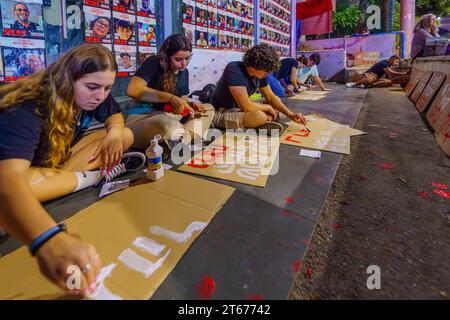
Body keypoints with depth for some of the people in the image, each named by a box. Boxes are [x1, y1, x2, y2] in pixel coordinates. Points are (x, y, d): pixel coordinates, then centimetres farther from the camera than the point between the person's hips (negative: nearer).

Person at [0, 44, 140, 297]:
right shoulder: (26, 110, -36)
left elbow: (115, 115, 5)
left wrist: (114, 131, -22)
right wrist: (49, 241, -71)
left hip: (60, 160, 6)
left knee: (126, 135, -11)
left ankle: (54, 180, -19)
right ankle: (90, 177, -19)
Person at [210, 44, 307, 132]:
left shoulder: (260, 73, -4)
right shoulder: (235, 70, -27)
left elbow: (271, 97, 9)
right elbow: (246, 106, -33)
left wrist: (291, 114, -2)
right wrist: (268, 107, -15)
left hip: (240, 109, 8)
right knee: (259, 116, -34)